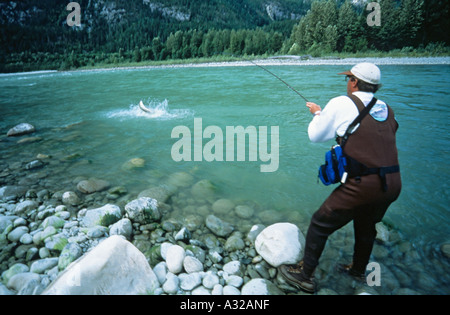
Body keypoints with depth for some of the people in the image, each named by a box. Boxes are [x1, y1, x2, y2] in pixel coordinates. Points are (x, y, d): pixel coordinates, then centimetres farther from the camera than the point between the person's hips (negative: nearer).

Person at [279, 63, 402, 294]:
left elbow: (315, 136, 3)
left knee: (320, 225, 8)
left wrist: (317, 114, 22)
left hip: (362, 185, -7)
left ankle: (304, 276, 20)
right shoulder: (386, 110, 12)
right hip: (393, 184, 8)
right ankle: (359, 270, 51)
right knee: (366, 225, 29)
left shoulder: (342, 104, -6)